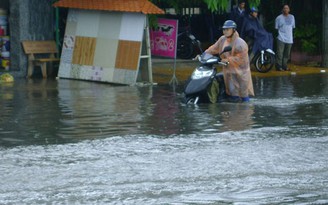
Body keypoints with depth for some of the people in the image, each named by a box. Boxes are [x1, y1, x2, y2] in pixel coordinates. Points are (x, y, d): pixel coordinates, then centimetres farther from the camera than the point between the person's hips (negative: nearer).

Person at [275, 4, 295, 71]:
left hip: (289, 39, 4)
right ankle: (278, 66, -5)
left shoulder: (292, 17, 11)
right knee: (280, 53, -10)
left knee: (287, 54, 7)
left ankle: (284, 65, 15)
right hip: (281, 38, -4)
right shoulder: (279, 18, -1)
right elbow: (276, 28, 3)